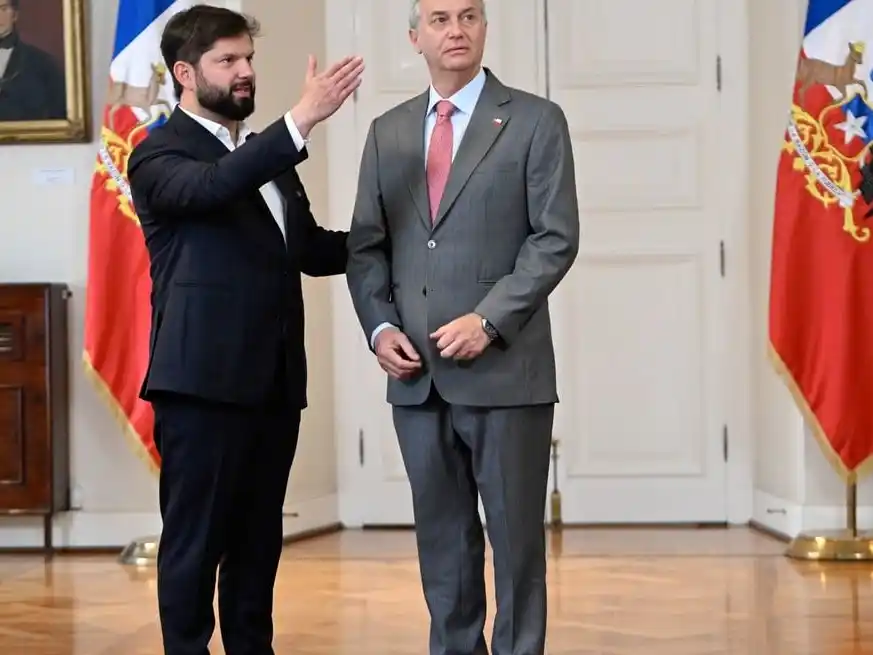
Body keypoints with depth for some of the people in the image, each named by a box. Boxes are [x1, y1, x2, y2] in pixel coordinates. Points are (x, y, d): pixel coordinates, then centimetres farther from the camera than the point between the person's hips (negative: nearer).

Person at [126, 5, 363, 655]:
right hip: (204, 380, -7)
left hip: (274, 380, 7)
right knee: (195, 542, -1)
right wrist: (303, 118, -35)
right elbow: (212, 187, -27)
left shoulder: (269, 155, 19)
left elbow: (312, 249, 20)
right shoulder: (160, 154, -5)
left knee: (258, 540, 12)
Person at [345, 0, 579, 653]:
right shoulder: (388, 131, 13)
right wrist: (380, 325, -3)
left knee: (516, 532, 2)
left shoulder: (536, 121, 1)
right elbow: (366, 245, 14)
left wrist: (489, 320, -15)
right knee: (442, 533, 10)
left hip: (504, 369, -4)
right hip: (416, 374, 4)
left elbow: (556, 237, -6)